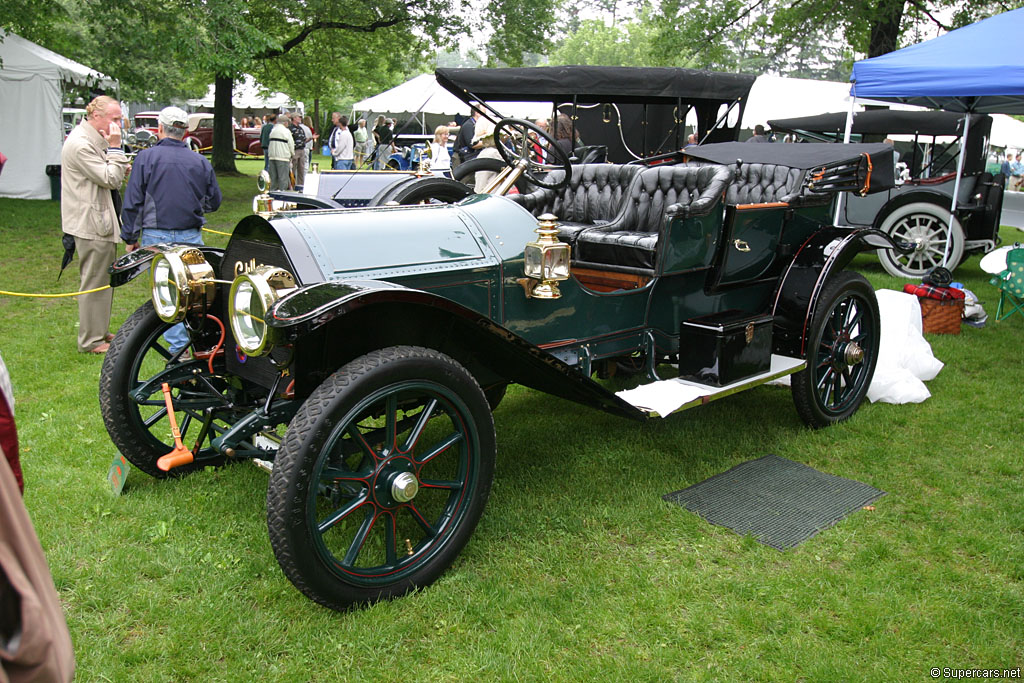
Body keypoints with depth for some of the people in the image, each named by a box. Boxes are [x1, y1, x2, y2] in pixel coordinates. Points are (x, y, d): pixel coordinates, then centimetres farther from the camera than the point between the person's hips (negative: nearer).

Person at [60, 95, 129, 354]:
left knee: (105, 280, 18)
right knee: (94, 282, -3)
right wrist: (115, 148, -16)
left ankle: (100, 330, 30)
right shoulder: (80, 144, -18)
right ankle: (91, 340, 6)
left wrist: (120, 168, 2)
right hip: (91, 225, -11)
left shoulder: (95, 140, 14)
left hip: (101, 221, 11)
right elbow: (110, 179, -20)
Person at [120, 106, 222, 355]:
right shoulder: (200, 162, 3)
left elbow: (132, 202, -3)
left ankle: (179, 345, 3)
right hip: (191, 238, 2)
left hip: (156, 237, -2)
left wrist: (131, 237, 5)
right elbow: (214, 202, 12)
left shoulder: (146, 157, -3)